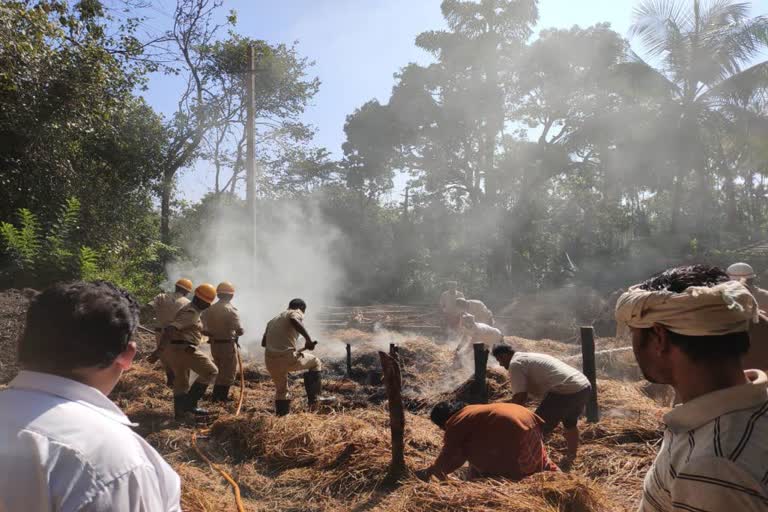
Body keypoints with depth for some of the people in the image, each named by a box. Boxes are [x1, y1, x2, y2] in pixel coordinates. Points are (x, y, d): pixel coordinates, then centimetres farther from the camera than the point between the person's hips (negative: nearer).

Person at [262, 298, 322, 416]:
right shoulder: (296, 313, 4)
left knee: (280, 389, 26)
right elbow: (294, 320, -22)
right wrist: (308, 339, -24)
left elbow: (263, 342, 26)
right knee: (315, 363, 16)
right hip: (287, 357, -6)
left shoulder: (273, 320, 26)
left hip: (270, 360, 6)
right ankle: (313, 399, 9)